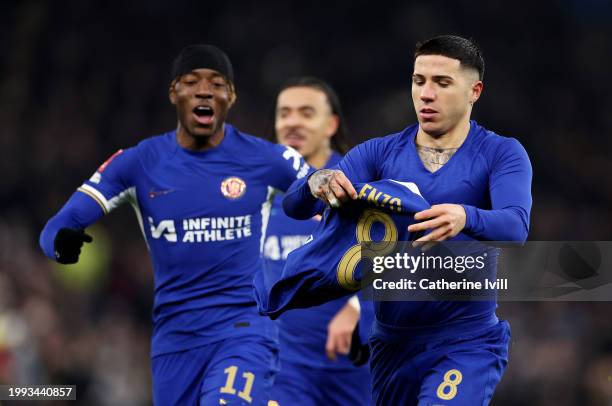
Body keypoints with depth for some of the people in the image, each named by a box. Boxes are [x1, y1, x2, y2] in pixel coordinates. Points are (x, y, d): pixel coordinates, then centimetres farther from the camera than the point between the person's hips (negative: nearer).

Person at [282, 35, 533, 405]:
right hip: (391, 342, 4)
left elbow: (516, 225, -22)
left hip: (466, 343, -4)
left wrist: (466, 218, -45)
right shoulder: (379, 153, 4)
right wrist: (318, 184, -29)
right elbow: (294, 206, -4)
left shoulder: (501, 154, -5)